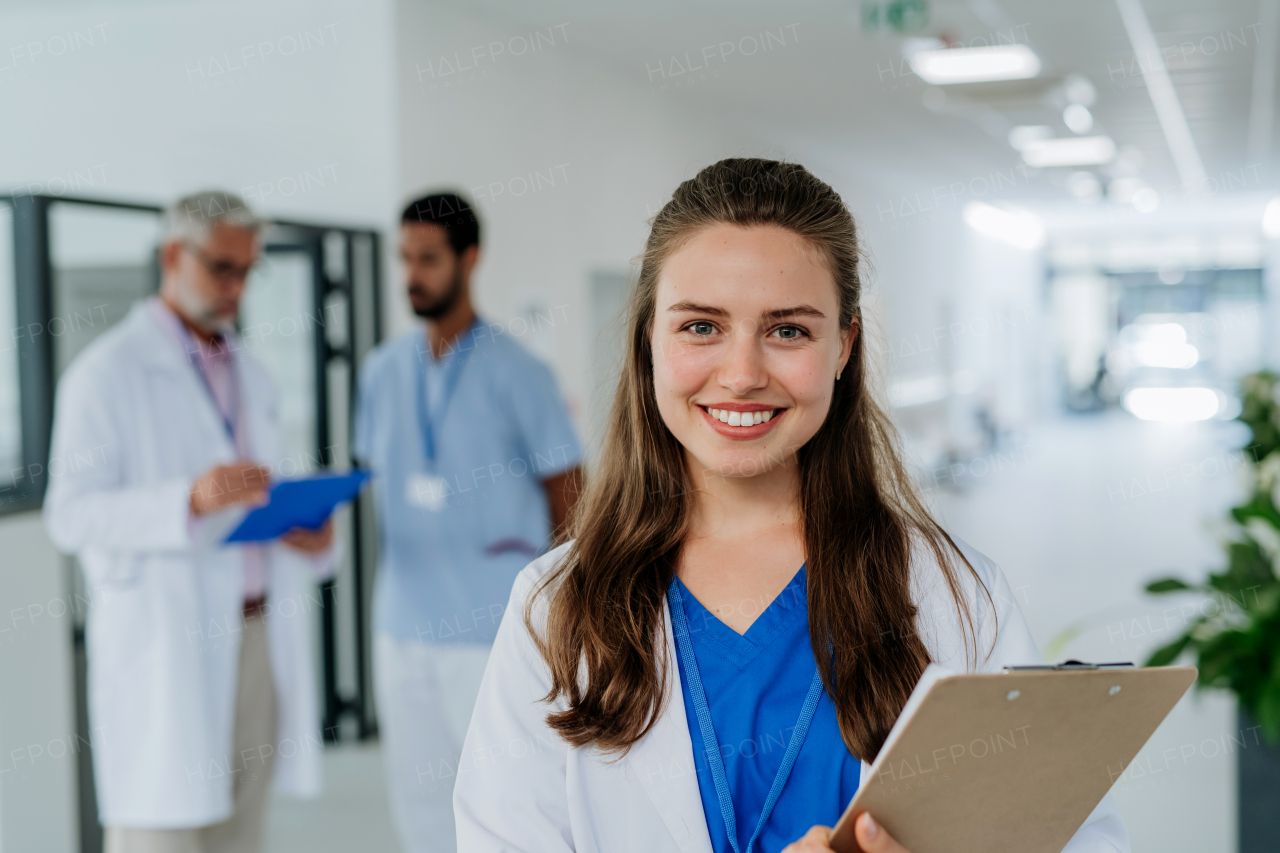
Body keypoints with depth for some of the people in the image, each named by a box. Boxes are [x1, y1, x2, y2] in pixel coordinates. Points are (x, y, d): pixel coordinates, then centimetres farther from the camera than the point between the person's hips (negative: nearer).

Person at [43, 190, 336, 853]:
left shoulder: (251, 377, 19)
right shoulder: (108, 371, -3)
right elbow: (71, 517, -11)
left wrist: (311, 537, 2)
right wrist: (191, 501, -25)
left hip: (257, 641, 6)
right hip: (163, 647, -6)